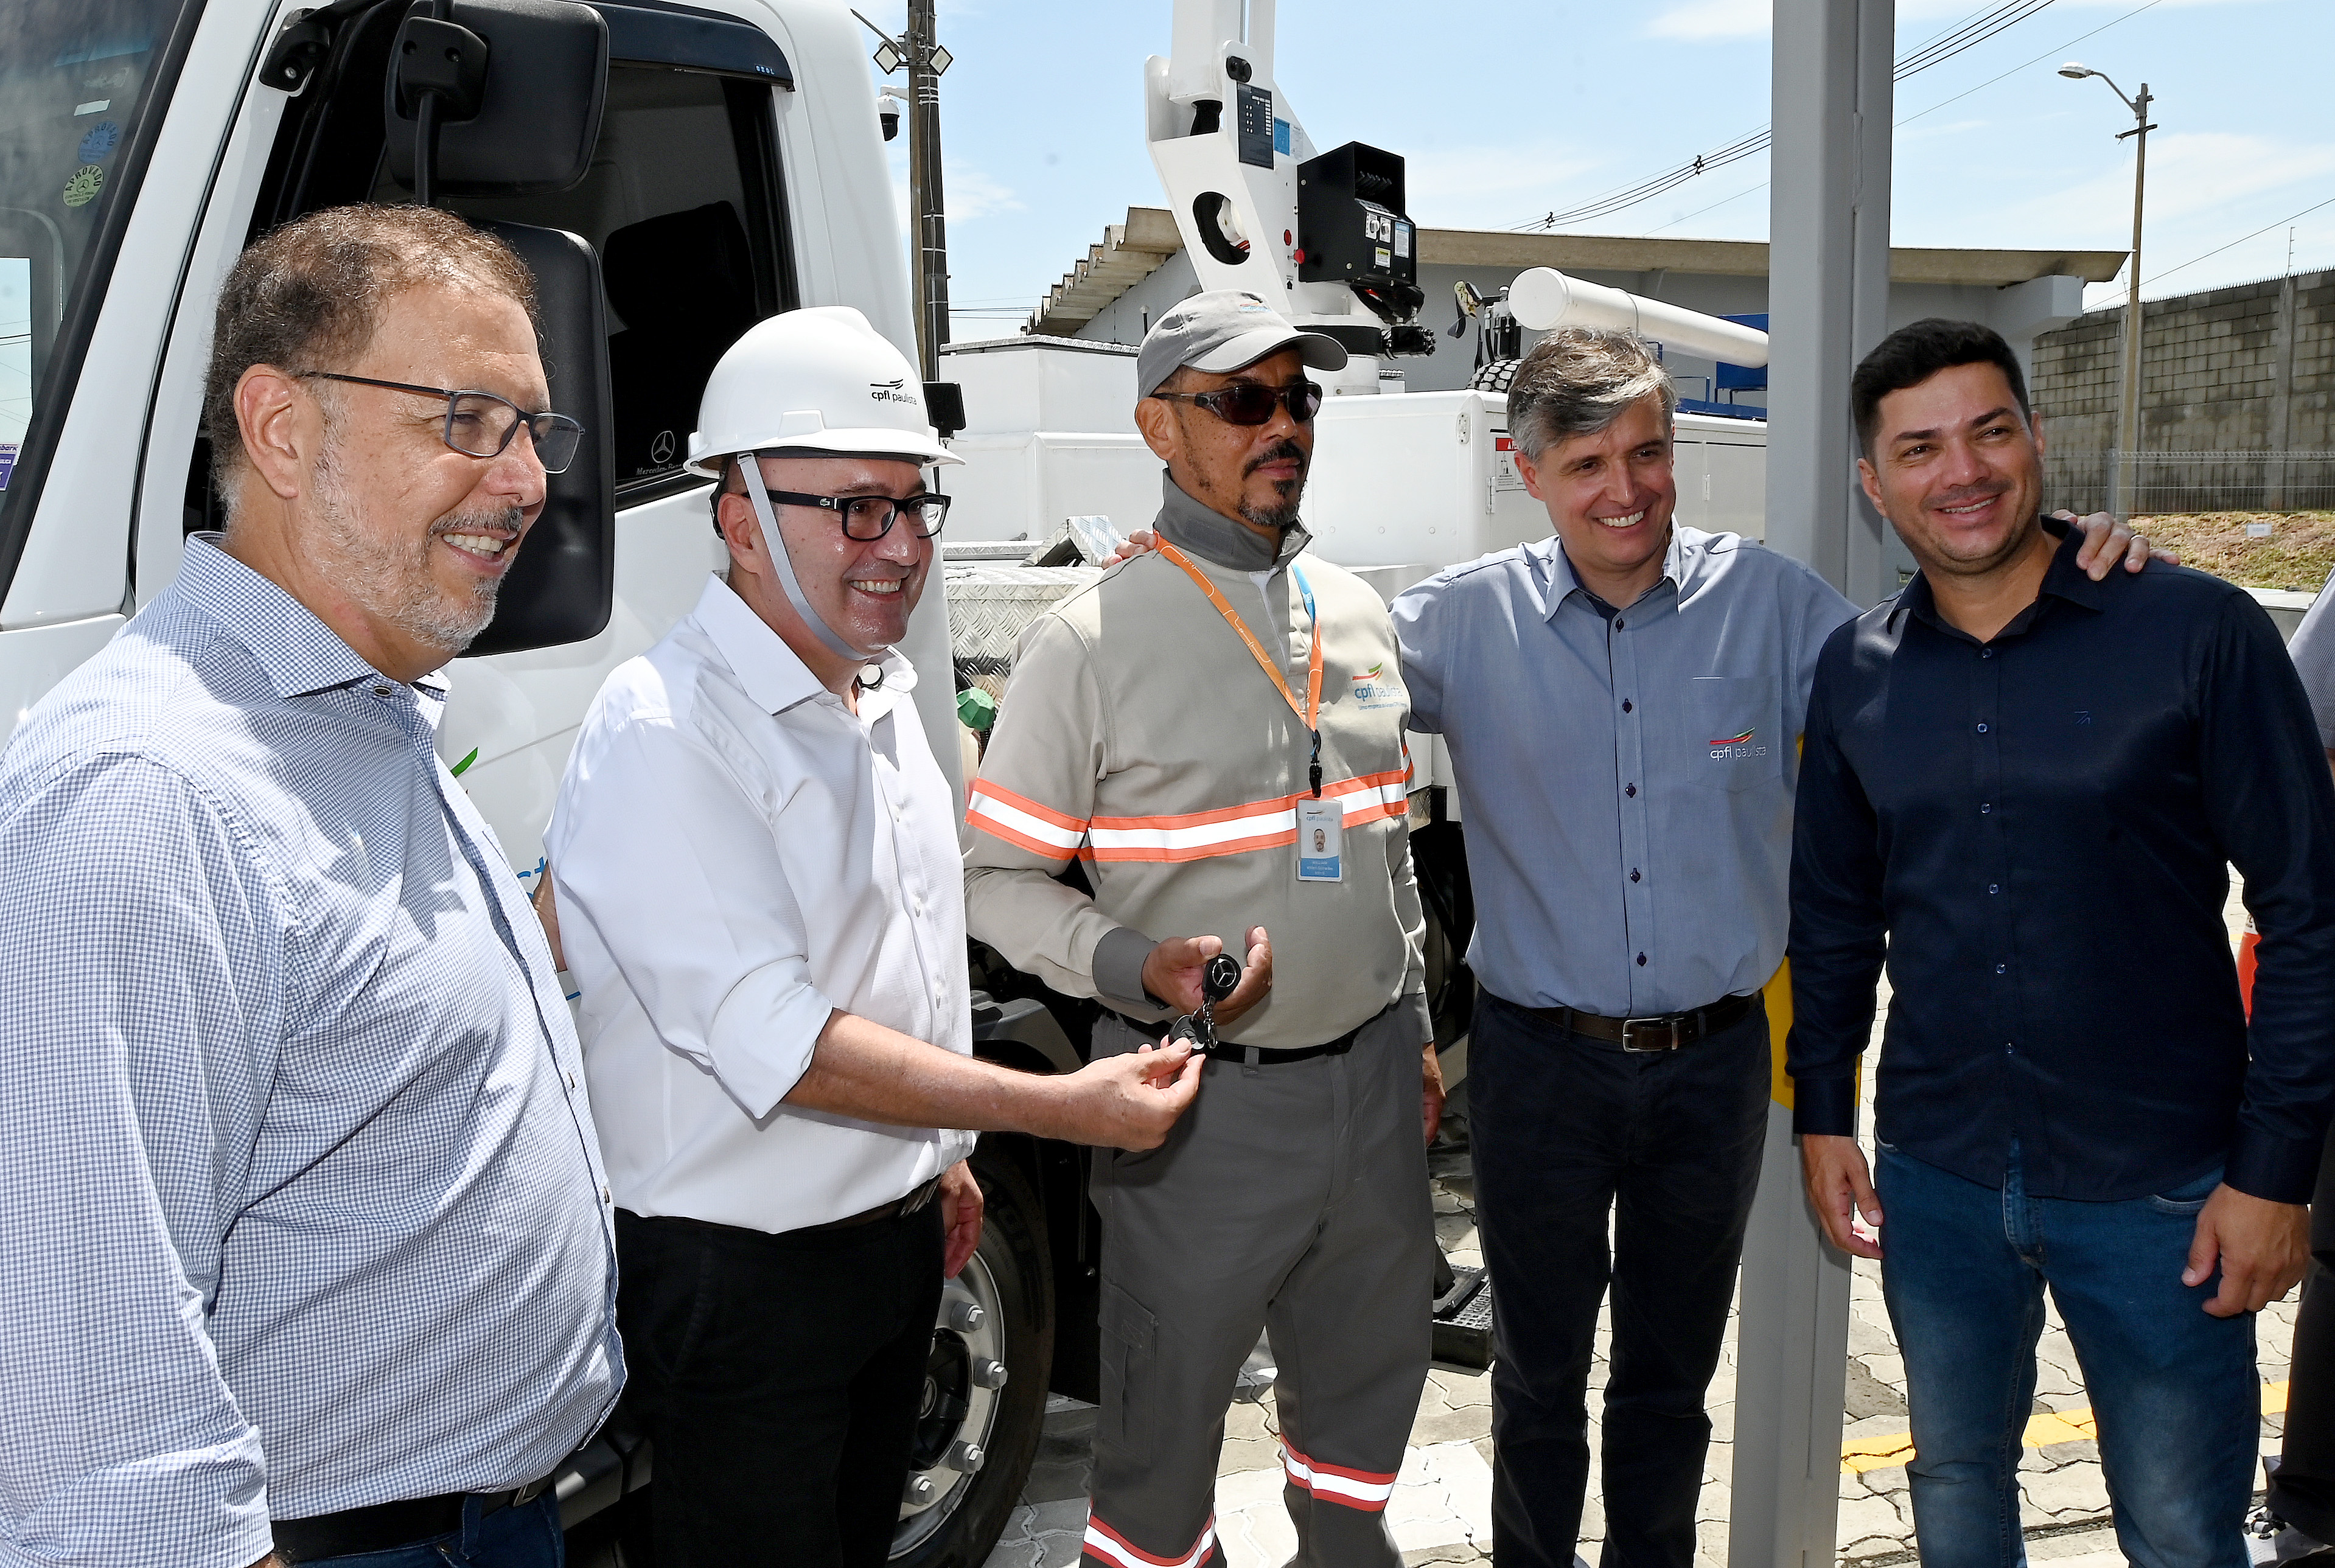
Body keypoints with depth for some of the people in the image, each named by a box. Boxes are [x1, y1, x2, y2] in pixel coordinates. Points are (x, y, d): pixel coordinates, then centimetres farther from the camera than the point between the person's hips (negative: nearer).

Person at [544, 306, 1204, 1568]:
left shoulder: (881, 694, 6)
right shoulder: (663, 734, -23)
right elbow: (774, 1040, -28)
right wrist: (1058, 1108, -28)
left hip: (898, 1233, 8)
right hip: (741, 1277, -8)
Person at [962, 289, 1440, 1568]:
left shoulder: (1354, 613, 8)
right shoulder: (1092, 641, -11)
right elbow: (997, 877, -9)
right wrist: (1138, 969, -24)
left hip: (1371, 1079, 6)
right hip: (1203, 1101, -5)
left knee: (1372, 1371, 22)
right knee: (1166, 1412, 8)